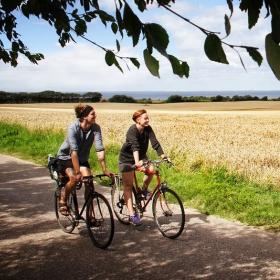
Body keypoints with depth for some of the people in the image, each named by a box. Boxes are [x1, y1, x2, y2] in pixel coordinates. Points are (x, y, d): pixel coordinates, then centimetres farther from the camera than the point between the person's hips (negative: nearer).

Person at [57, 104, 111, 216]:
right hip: (66, 157, -3)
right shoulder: (73, 127, -29)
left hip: (82, 159, 4)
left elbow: (100, 149, -23)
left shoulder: (95, 128, -20)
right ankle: (63, 201, -2)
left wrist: (104, 170, -29)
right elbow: (74, 151, -34)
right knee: (74, 178, -29)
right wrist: (78, 172, -39)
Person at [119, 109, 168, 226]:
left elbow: (155, 143, -20)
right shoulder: (132, 130, -27)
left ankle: (144, 189, 6)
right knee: (128, 186, -7)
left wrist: (163, 156, -33)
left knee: (151, 170, -23)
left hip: (141, 156, 5)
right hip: (127, 158, -5)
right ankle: (132, 214, -7)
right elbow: (135, 146, -41)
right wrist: (137, 162, -54)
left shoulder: (148, 129, -12)